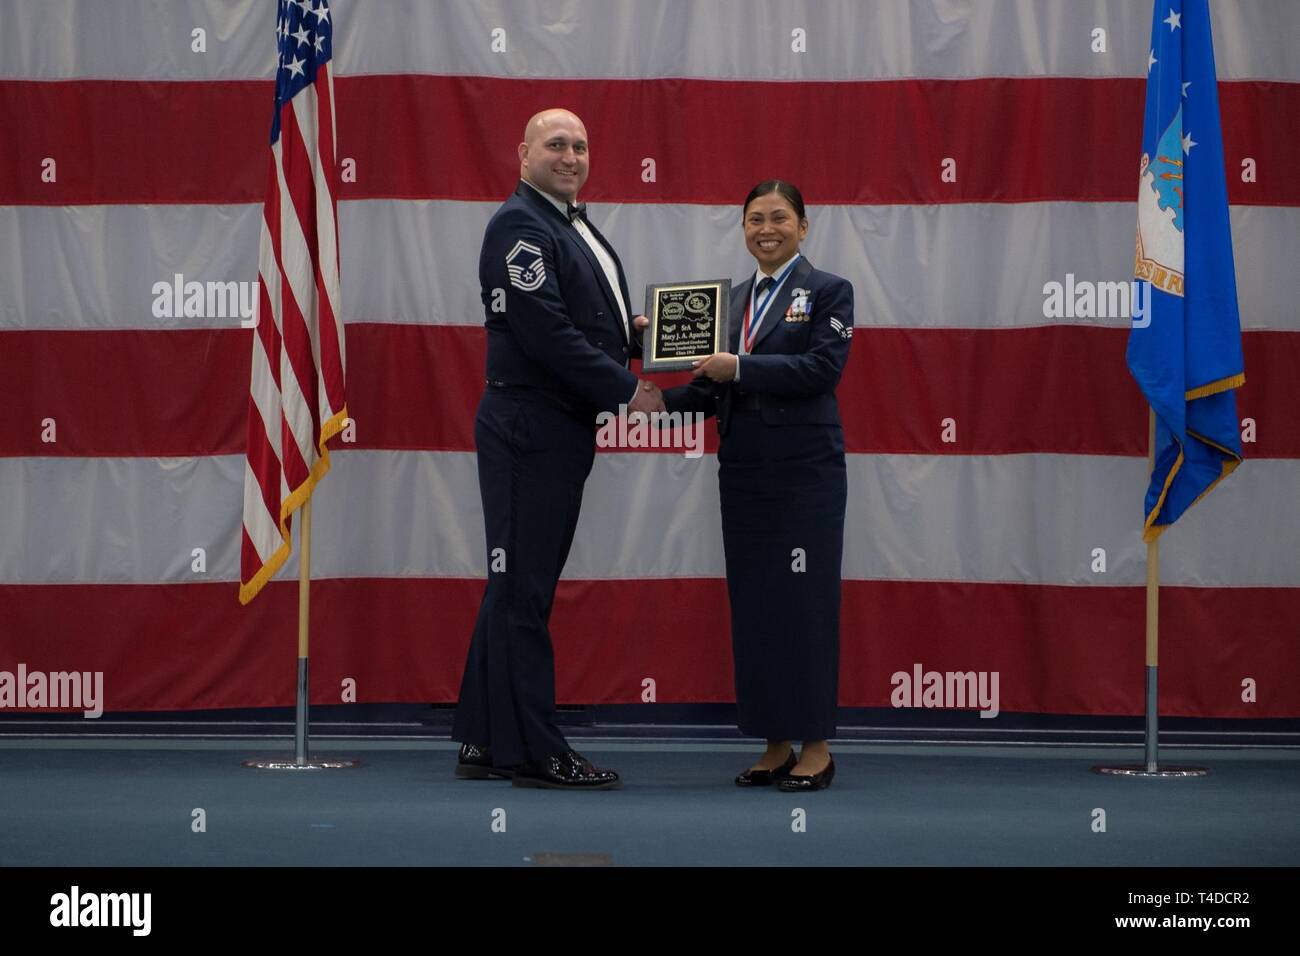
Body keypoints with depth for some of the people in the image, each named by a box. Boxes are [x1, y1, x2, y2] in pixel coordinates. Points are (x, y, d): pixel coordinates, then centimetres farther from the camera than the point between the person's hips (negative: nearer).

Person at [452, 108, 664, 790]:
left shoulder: (573, 225, 19)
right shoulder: (518, 225, -13)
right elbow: (545, 332, -20)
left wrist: (631, 331, 8)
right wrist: (627, 392, -16)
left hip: (559, 432, 10)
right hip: (529, 431, -10)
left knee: (517, 588, 13)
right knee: (523, 592, -5)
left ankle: (485, 744, 20)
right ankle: (534, 752, -2)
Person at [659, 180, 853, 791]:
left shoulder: (827, 292, -1)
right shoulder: (734, 299, 15)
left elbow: (822, 368, -15)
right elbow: (717, 390, 13)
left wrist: (739, 368, -19)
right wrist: (662, 397, -2)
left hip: (804, 470, -6)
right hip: (743, 471, 6)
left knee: (804, 603, -3)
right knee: (752, 605, 7)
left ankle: (815, 748, 4)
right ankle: (776, 746, 14)